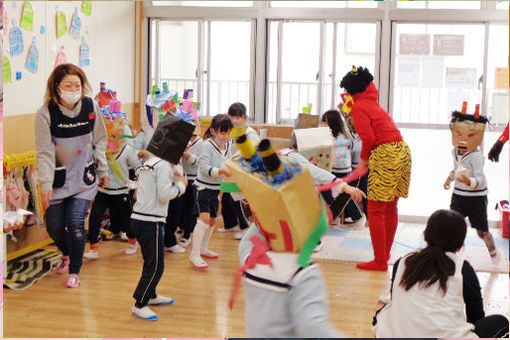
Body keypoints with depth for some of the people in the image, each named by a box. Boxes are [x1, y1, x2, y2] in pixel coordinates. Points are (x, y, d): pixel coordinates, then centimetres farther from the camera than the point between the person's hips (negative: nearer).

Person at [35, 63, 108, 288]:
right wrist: (45, 185, -18)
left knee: (76, 223, -12)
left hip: (85, 177, 0)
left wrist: (103, 171, 10)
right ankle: (67, 254, 41)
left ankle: (74, 271, 8)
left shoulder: (90, 106, -6)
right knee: (54, 227, 6)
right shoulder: (45, 113, -14)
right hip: (58, 178, 0)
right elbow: (44, 152, -13)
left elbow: (99, 141, 6)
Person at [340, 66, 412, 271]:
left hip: (386, 154, -9)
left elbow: (368, 138, -14)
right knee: (391, 208, 16)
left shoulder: (359, 107, -4)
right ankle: (386, 253, 27)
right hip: (403, 151, 9)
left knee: (375, 211, -3)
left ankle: (380, 261, -1)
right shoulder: (373, 103, 19)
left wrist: (364, 159, 1)